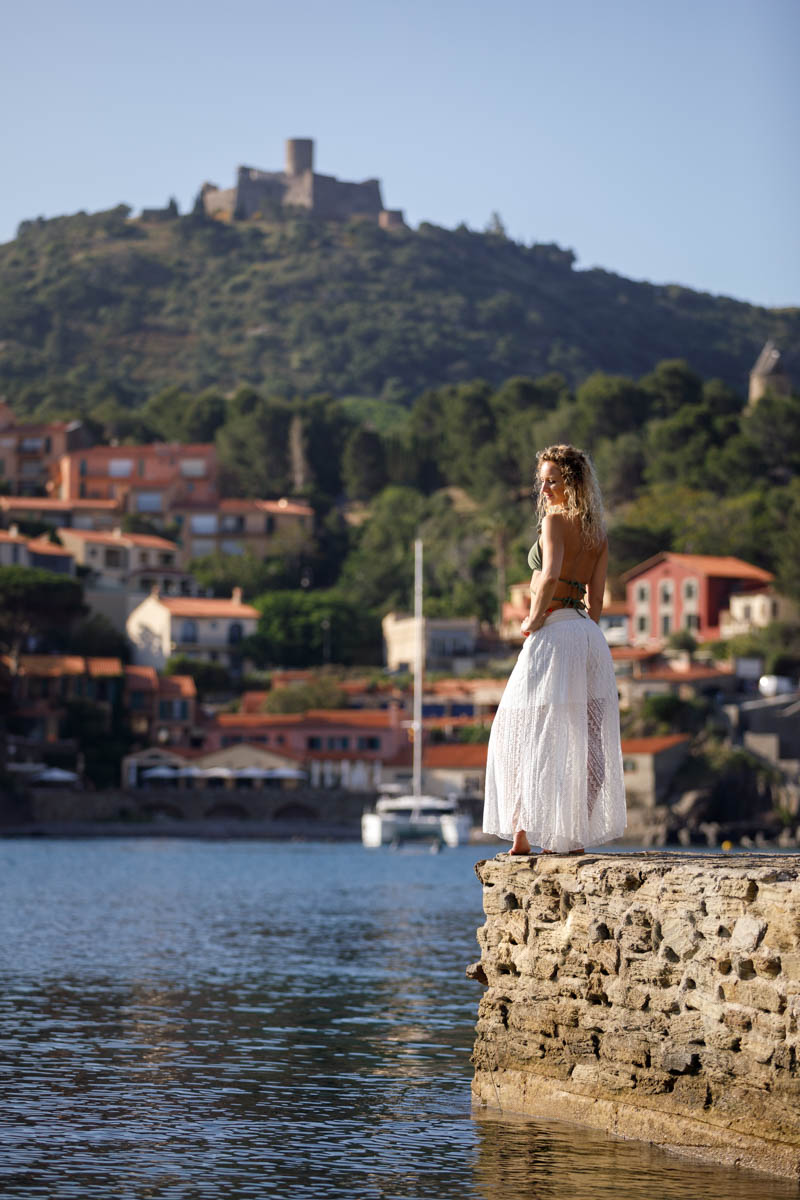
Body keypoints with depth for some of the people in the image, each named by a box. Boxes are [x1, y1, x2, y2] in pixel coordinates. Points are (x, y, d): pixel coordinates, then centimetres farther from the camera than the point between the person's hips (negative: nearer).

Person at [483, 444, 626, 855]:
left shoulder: (555, 519, -8)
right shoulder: (599, 534, 14)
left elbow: (550, 575, -25)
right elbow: (595, 600, 13)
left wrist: (533, 618, -13)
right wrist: (582, 643, 17)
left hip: (553, 632, -7)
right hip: (590, 637, 7)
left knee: (527, 733, 0)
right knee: (584, 739, 6)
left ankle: (522, 834, -7)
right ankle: (576, 836, 8)